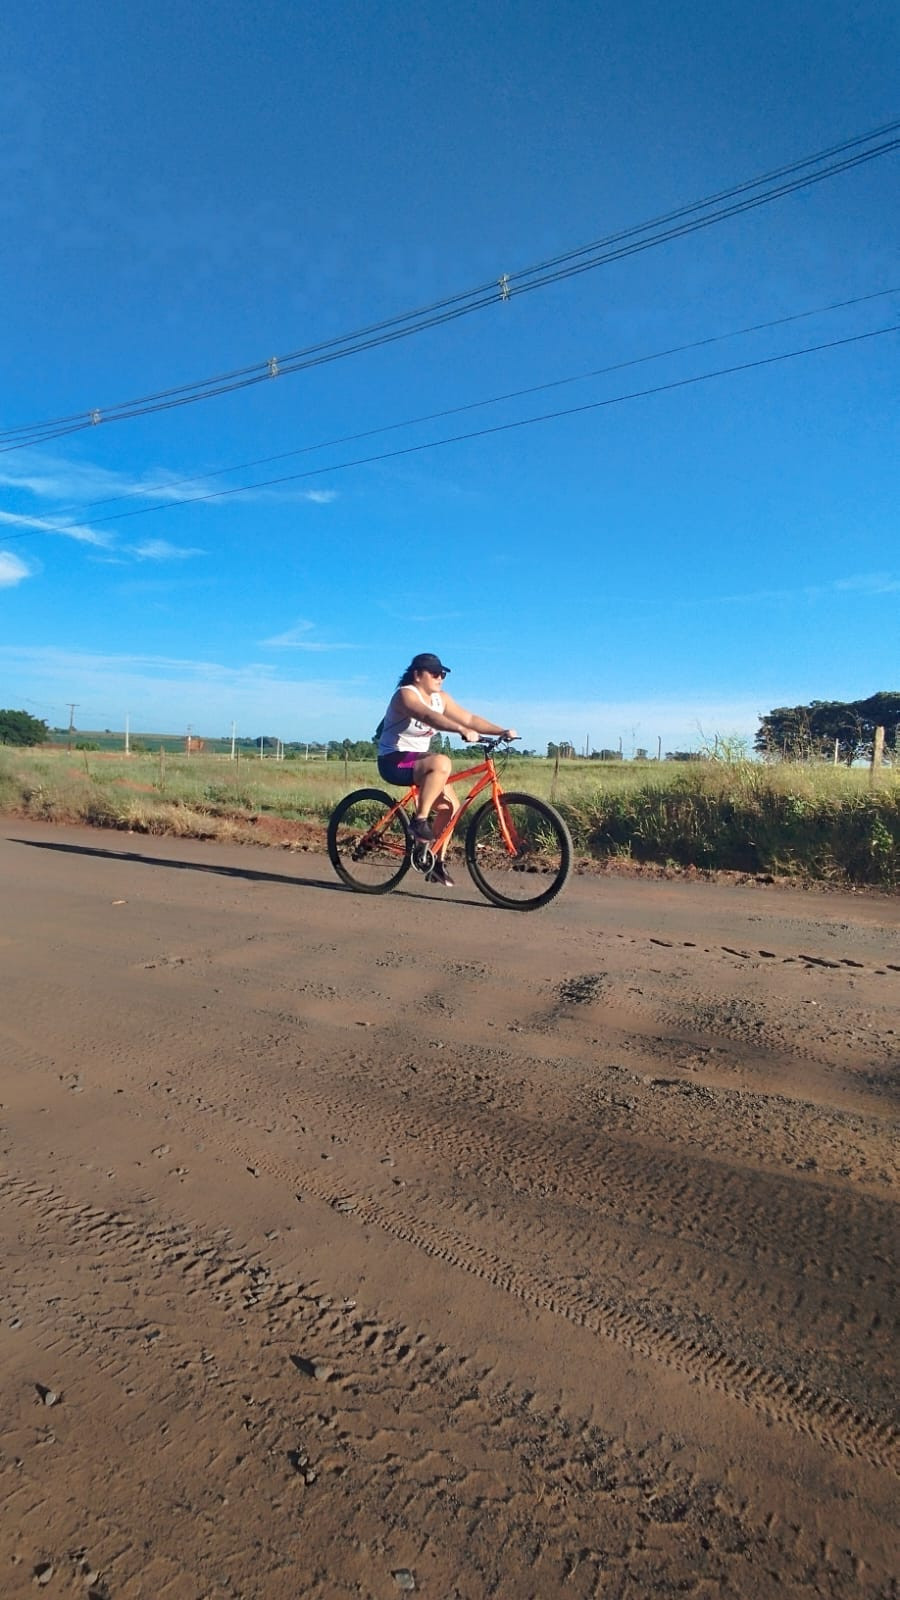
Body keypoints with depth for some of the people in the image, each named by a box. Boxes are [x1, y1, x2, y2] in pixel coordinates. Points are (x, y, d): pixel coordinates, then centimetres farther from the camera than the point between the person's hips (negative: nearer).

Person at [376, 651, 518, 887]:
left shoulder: (440, 698, 7)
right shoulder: (405, 695, -17)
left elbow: (470, 718, 1)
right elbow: (429, 717, -36)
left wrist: (502, 731, -12)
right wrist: (462, 731, -49)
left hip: (419, 759, 8)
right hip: (395, 761, -8)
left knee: (450, 806, -3)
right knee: (442, 763, -34)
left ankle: (438, 862, 8)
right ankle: (419, 819, -25)